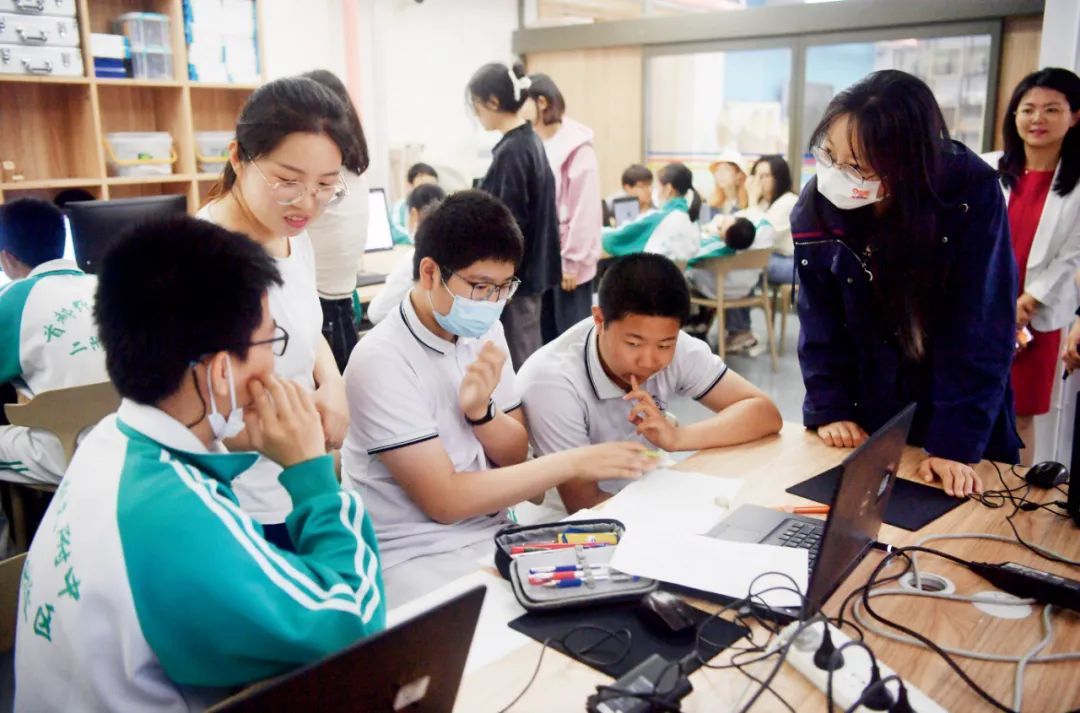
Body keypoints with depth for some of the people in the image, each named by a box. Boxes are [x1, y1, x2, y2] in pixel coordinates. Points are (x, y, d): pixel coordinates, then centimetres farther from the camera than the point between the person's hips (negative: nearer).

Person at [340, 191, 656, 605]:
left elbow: (516, 455, 7)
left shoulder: (483, 331, 3)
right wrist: (573, 462, -19)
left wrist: (480, 411, -15)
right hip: (415, 558, -6)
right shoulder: (381, 362, -19)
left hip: (494, 534, 7)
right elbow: (444, 501, -19)